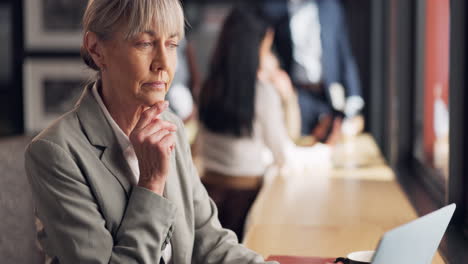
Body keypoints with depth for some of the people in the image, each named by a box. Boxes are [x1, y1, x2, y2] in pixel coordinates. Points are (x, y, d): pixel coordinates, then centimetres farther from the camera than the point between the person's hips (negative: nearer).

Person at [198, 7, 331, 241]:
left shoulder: (209, 88, 1)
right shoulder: (263, 91, -13)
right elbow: (285, 157, -5)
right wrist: (325, 152, 14)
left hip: (210, 185, 5)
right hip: (245, 193, -5)